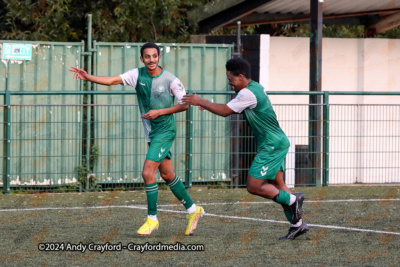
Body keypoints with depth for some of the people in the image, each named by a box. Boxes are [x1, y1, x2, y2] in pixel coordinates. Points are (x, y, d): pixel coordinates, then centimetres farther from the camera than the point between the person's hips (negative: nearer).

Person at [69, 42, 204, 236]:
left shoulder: (170, 80, -13)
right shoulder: (137, 75, -1)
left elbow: (184, 104, -6)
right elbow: (113, 80, -11)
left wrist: (159, 112, -15)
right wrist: (87, 77, -24)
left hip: (165, 131, -6)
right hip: (152, 133, 6)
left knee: (148, 172, -15)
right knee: (167, 175, 13)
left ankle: (152, 218, -3)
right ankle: (193, 210, 28)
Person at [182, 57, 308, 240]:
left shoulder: (248, 94, -19)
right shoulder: (256, 87, 13)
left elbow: (225, 111, -11)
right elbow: (235, 109, 26)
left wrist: (201, 102, -2)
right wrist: (209, 105, 17)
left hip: (272, 144, -10)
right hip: (277, 142, 10)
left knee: (254, 187, -8)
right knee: (277, 186, 11)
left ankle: (292, 200, -1)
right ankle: (297, 224, 12)